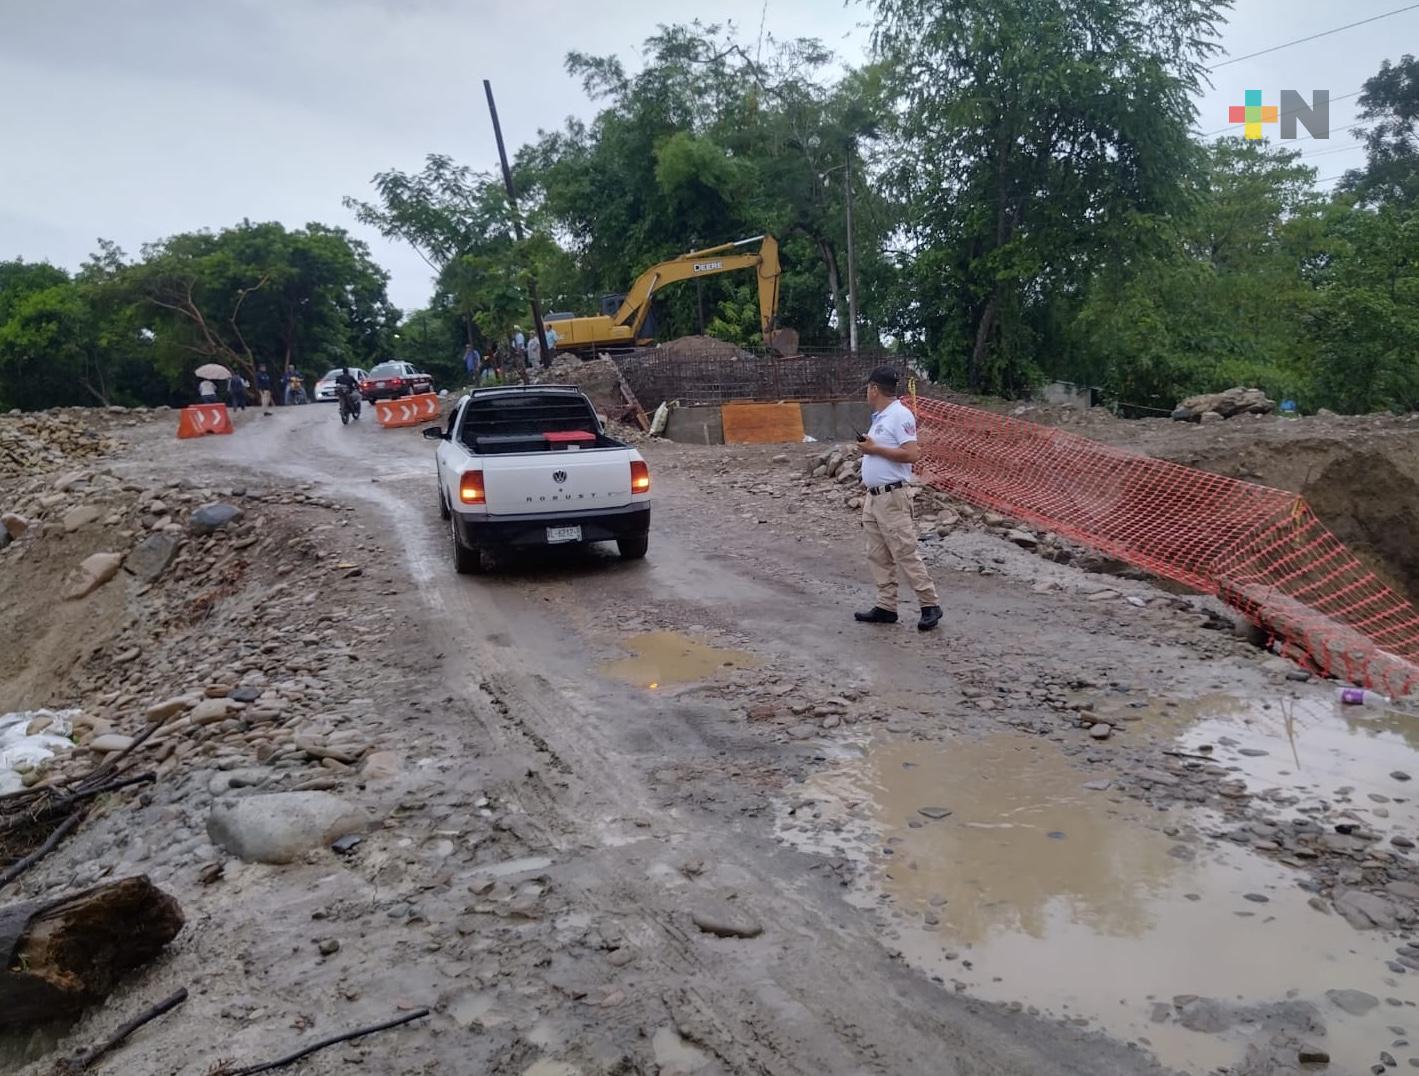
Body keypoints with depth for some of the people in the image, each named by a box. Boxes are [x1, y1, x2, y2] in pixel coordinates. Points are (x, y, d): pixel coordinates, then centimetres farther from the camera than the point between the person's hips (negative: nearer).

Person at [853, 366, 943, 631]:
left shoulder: (900, 415, -14)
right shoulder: (880, 418, 16)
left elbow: (911, 454, -22)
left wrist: (875, 449, -17)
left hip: (892, 497, -10)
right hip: (873, 497, 10)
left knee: (906, 554, -7)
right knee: (878, 556, 10)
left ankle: (930, 605, 1)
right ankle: (886, 607, 16)